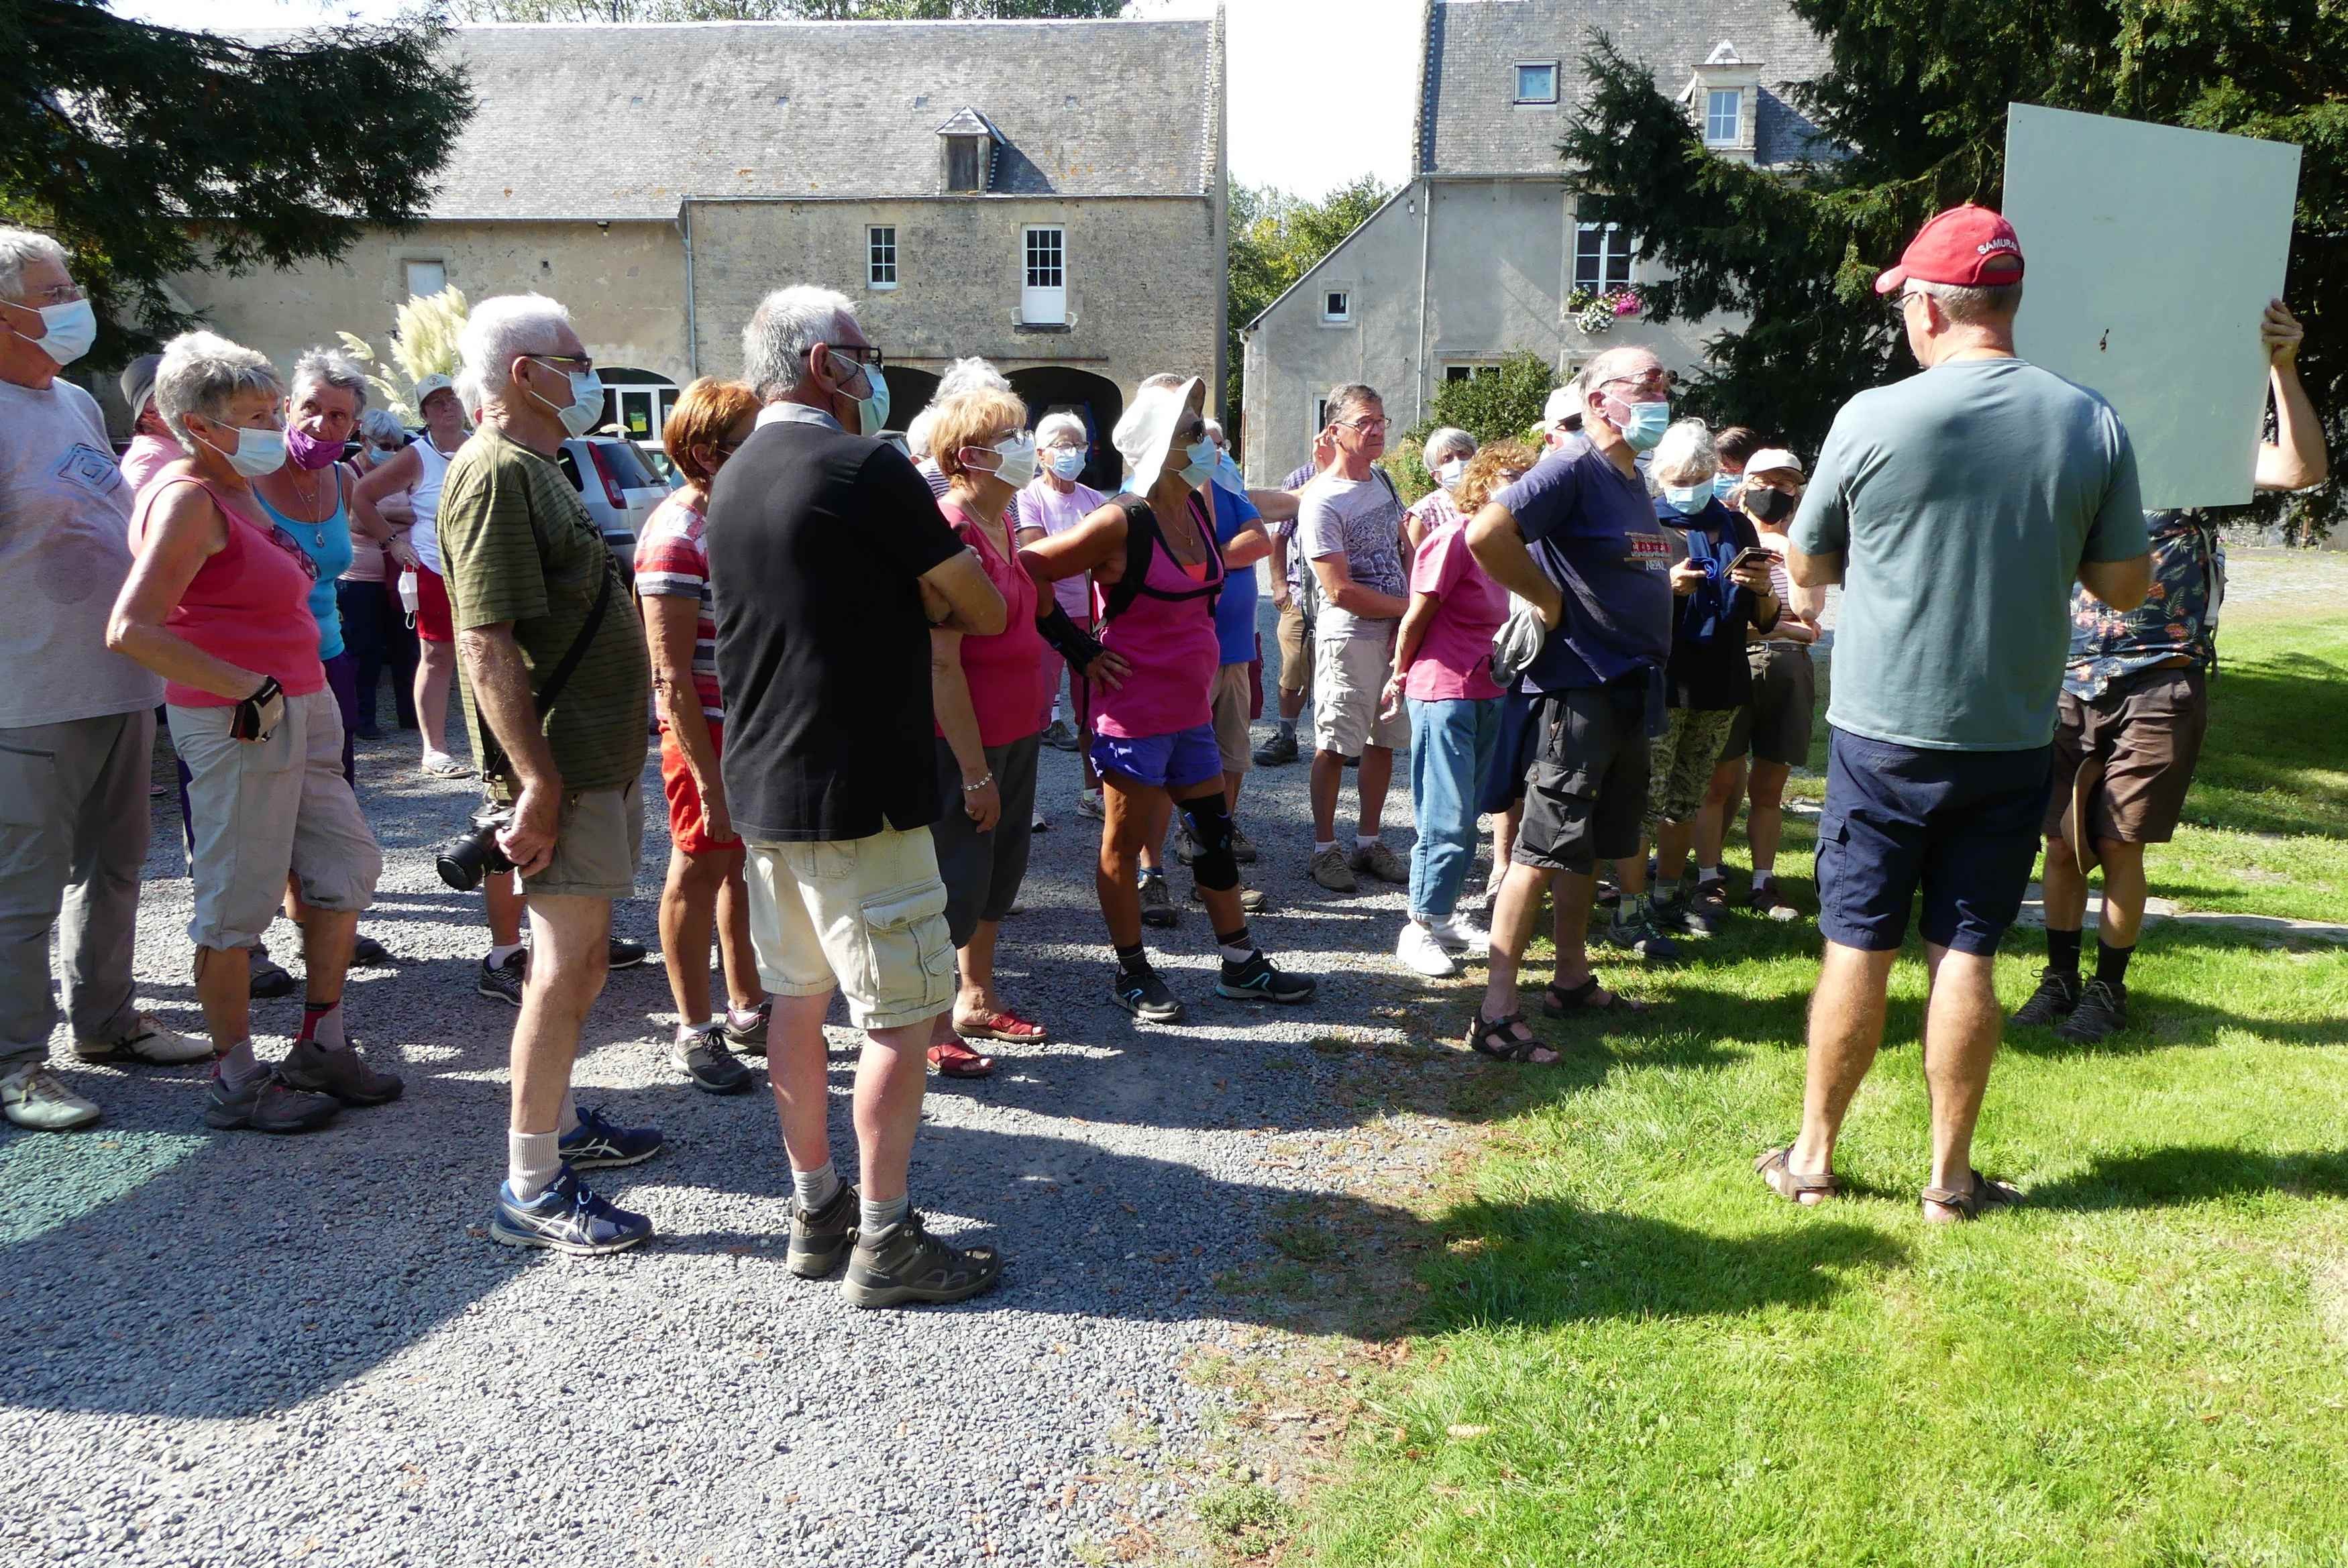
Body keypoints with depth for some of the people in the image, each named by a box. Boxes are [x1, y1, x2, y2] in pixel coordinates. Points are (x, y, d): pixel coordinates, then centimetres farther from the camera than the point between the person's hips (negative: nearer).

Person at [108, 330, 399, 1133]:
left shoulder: (239, 487, 12)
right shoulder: (188, 499, -15)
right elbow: (130, 630, -24)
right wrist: (248, 690, -22)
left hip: (300, 710, 10)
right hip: (241, 724, -10)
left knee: (345, 867, 15)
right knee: (237, 902, 1)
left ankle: (321, 1048, 27)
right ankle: (237, 1083, 15)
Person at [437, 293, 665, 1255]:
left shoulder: (536, 469, 18)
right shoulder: (496, 474, -15)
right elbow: (488, 644, -23)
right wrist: (537, 784, -26)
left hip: (596, 753, 10)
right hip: (558, 763, -10)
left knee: (578, 956, 17)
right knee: (569, 964, -6)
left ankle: (558, 1123, 31)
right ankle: (531, 1187, 2)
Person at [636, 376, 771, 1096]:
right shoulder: (678, 536, -18)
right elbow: (671, 675, -21)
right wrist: (709, 781, -23)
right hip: (707, 732, -8)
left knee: (742, 866, 17)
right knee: (699, 871, 4)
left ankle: (746, 1009, 31)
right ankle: (694, 1032, 17)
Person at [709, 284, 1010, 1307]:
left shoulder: (734, 481, 13)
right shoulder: (866, 469, -14)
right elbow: (985, 614, -10)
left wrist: (908, 601, 8)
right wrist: (939, 602, 8)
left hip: (761, 789, 9)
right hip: (856, 792, -9)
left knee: (797, 999, 15)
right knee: (903, 1014, 0)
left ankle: (816, 1213, 25)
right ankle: (884, 1244, 6)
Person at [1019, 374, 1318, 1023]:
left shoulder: (1199, 508, 5)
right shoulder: (1122, 523, -17)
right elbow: (1028, 570, -13)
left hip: (1190, 706, 8)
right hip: (1134, 710, -8)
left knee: (1215, 831, 14)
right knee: (1124, 845, 6)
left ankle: (1242, 966, 26)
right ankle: (1131, 972, 20)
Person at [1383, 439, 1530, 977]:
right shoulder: (1453, 536, -14)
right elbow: (1417, 616, -10)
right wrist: (1403, 674, 3)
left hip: (1484, 693, 8)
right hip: (1442, 692, -8)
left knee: (1466, 815, 13)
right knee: (1449, 817, -6)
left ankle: (1444, 916, 23)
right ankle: (1421, 927, 4)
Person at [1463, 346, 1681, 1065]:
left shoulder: (1635, 481, 16)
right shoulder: (1571, 469, -13)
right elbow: (1486, 534, -28)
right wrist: (1548, 601, -18)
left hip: (1628, 694, 9)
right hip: (1575, 688, -9)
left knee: (1591, 846, 17)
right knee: (1543, 848, -8)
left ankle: (1572, 981, 30)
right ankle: (1496, 1012, -4)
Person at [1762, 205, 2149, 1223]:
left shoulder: (1873, 418, -10)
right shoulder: (2092, 425, -2)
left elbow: (1806, 567, 1)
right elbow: (2125, 585, 4)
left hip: (1884, 731, -2)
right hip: (2013, 739, 2)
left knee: (1859, 948, 7)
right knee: (1967, 954, 9)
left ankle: (1812, 1157, 19)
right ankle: (1951, 1175, 18)